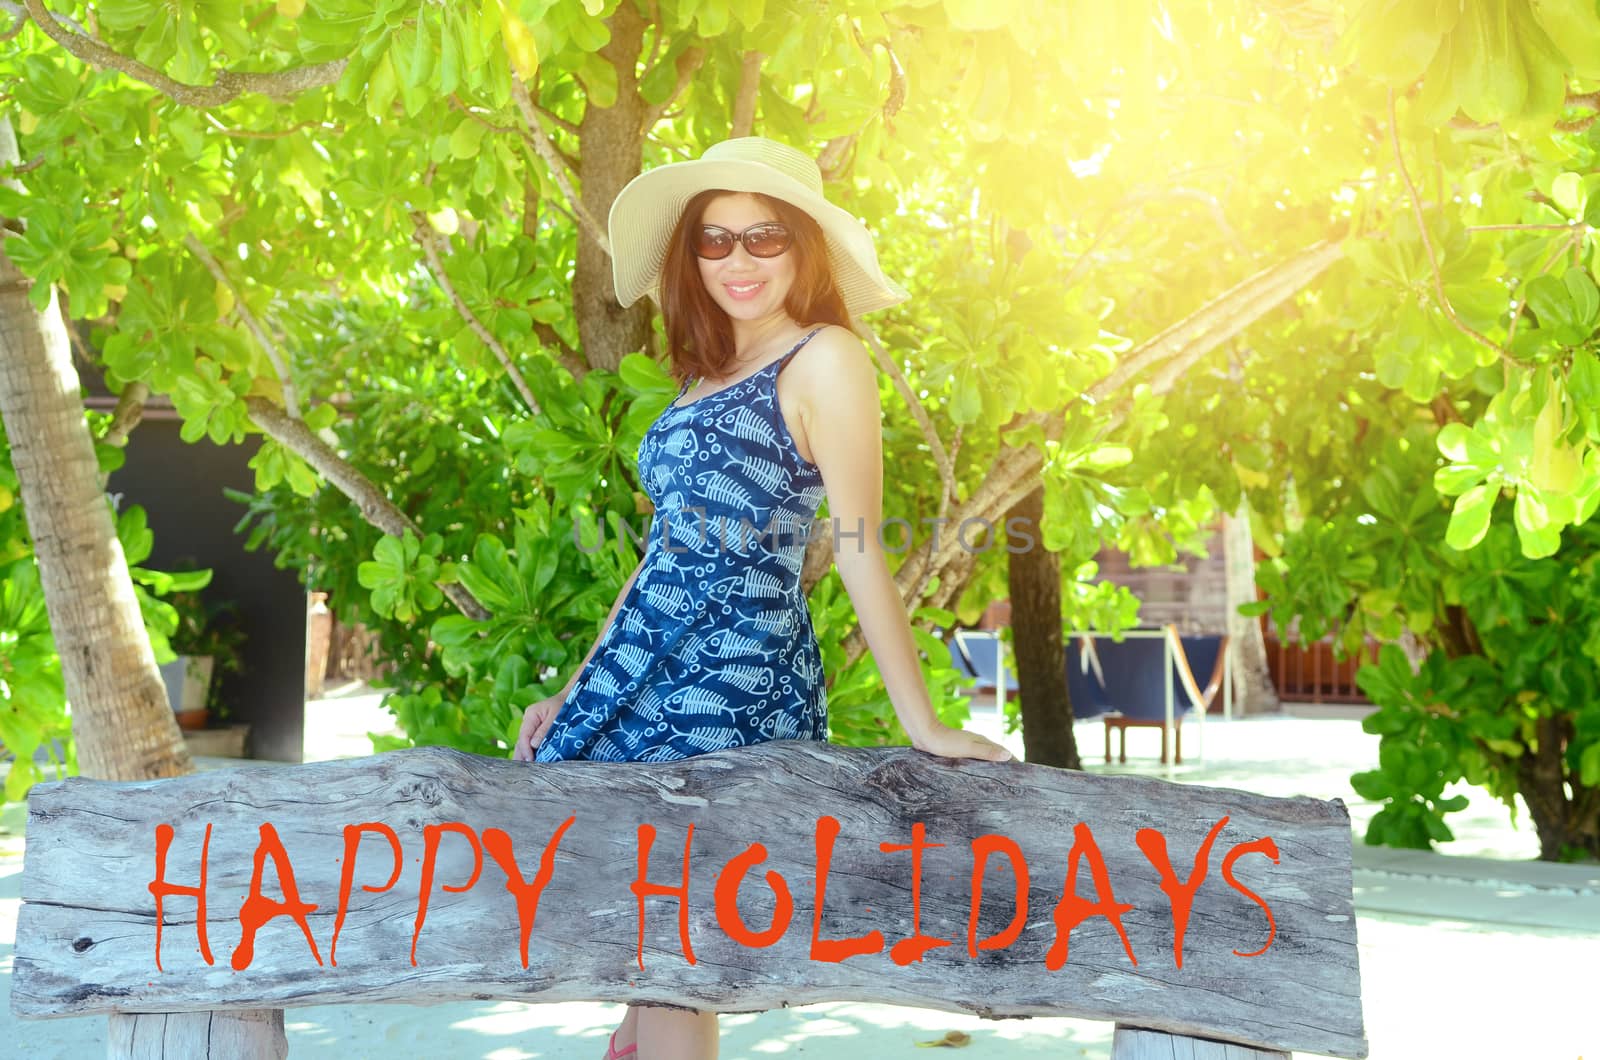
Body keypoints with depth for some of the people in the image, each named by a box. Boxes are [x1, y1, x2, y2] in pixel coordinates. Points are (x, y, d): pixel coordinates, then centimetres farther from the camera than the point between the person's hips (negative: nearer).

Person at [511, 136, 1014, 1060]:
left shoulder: (825, 358, -8)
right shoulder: (709, 375, 17)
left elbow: (859, 555, -11)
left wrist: (923, 724, -12)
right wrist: (581, 689, 16)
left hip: (735, 679, -8)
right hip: (649, 673, 8)